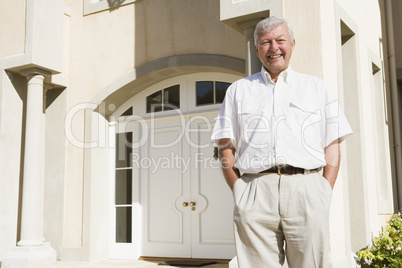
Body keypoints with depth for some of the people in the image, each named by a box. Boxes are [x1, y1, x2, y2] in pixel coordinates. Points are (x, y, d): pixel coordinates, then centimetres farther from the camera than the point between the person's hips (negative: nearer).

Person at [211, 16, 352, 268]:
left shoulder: (316, 87, 19)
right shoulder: (238, 90, 20)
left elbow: (332, 146, 13)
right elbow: (226, 148, 14)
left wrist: (325, 193, -1)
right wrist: (239, 190, 0)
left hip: (307, 189, 0)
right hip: (254, 192, 0)